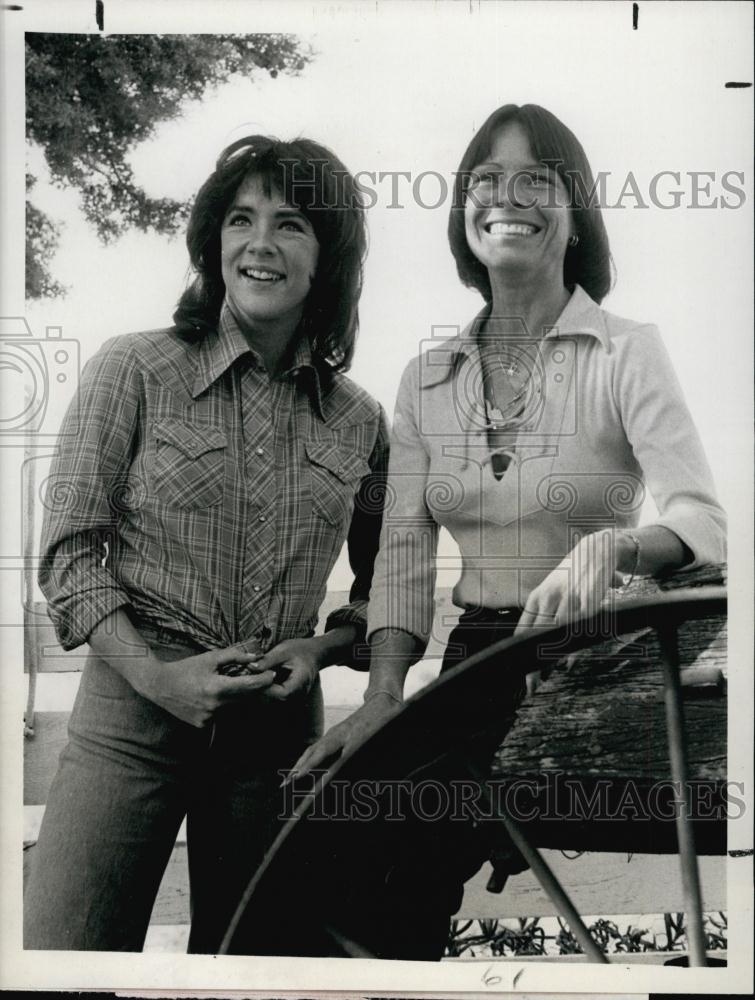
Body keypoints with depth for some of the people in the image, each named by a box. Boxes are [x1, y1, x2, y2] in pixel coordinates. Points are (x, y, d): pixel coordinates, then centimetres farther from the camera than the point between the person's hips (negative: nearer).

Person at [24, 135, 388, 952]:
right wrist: (155, 673, -14)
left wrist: (317, 647, -5)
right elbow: (68, 550, -4)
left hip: (279, 726, 3)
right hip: (132, 710, -2)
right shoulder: (133, 371, -2)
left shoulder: (360, 421, 5)